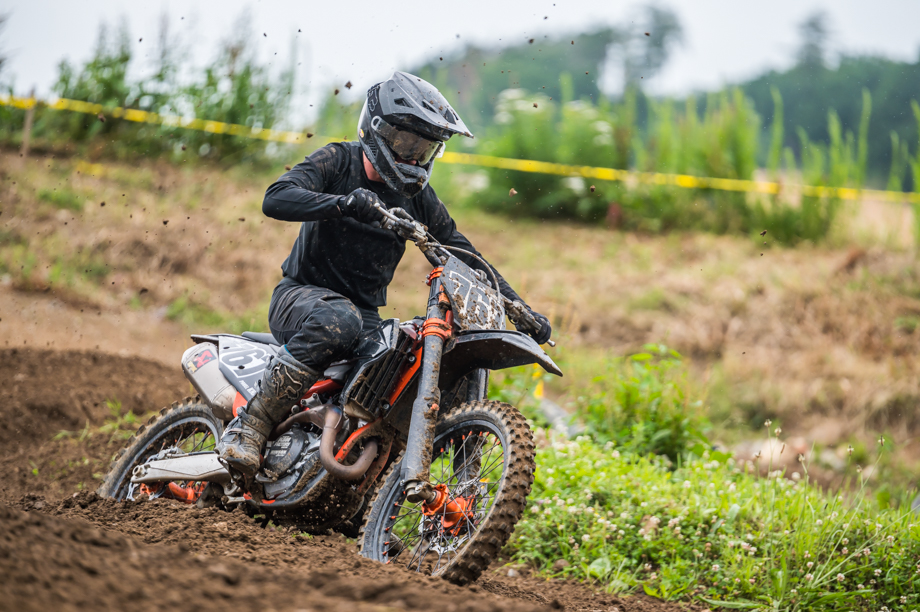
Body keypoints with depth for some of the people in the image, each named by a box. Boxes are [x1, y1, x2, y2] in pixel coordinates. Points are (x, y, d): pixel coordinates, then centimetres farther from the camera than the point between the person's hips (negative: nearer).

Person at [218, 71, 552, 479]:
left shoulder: (418, 196, 8)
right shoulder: (338, 162, -6)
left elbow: (462, 254, 13)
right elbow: (276, 198, -22)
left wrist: (521, 308, 3)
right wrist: (343, 203, -39)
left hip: (366, 315, 5)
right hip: (302, 295, -5)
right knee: (337, 320, -41)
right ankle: (248, 426, -34)